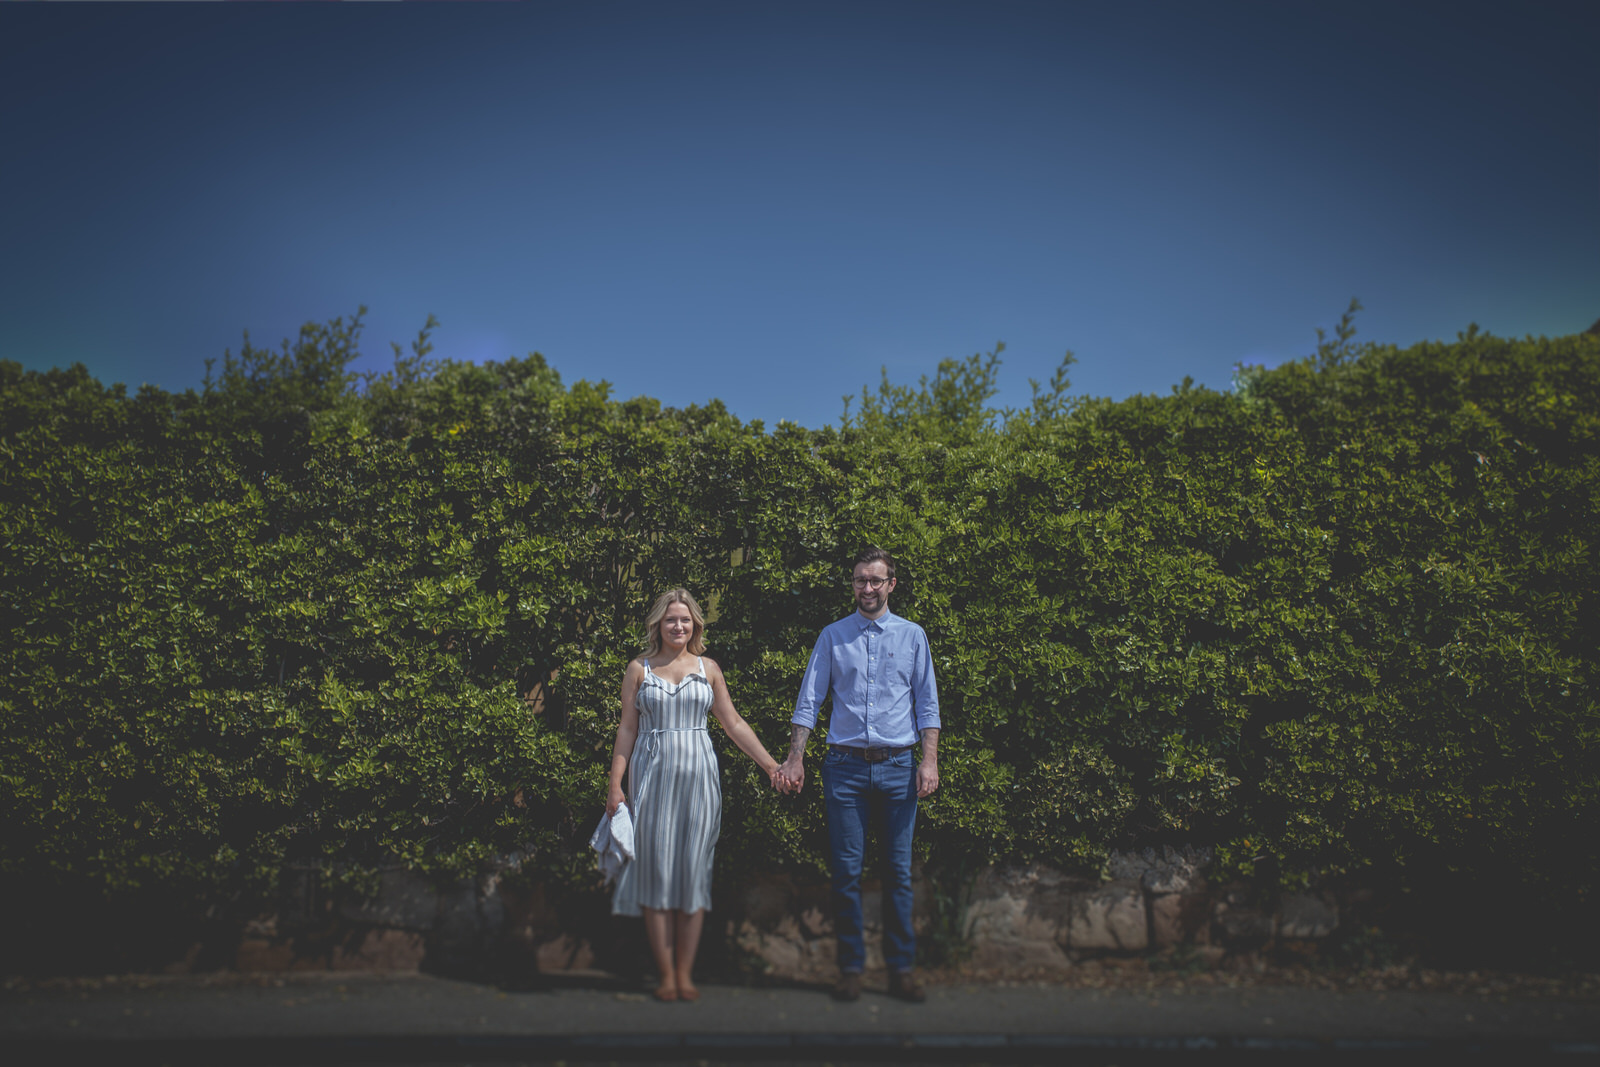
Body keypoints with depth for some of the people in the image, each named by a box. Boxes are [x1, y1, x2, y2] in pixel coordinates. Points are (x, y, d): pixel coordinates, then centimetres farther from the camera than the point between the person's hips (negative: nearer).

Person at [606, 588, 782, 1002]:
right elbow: (627, 729, 6)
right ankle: (666, 975, 8)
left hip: (697, 774, 1)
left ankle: (685, 974, 10)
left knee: (693, 873, 1)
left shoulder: (708, 668, 9)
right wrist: (615, 783, -1)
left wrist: (770, 764, 3)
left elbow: (734, 724, 10)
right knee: (657, 873, -1)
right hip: (653, 775, -1)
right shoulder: (639, 669, 6)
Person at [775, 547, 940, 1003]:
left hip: (898, 766, 0)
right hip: (845, 766, 0)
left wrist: (930, 760, -2)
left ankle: (901, 968, 12)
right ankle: (851, 966, 12)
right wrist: (795, 759, 1)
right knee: (846, 870, 2)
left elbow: (927, 704, 7)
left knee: (899, 870, 3)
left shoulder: (912, 635, 8)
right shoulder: (832, 637, 8)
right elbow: (809, 701, 8)